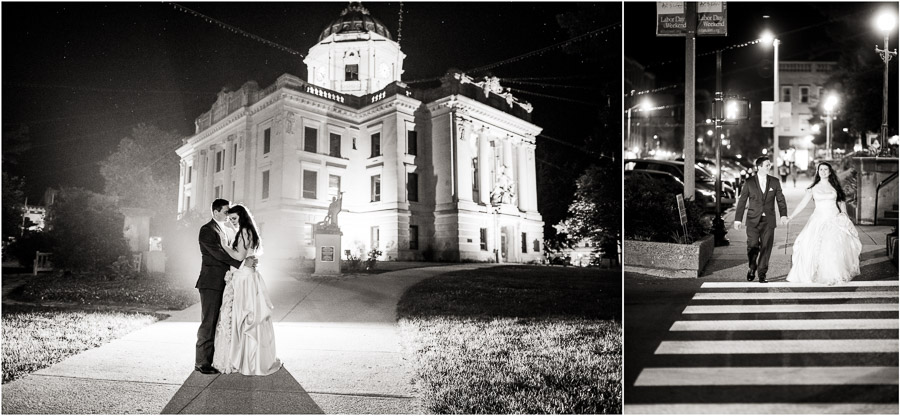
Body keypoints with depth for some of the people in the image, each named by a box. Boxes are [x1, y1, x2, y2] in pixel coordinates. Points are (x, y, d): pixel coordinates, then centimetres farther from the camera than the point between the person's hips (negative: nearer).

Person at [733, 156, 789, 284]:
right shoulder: (749, 182, 2)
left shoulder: (775, 181, 6)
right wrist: (738, 219, -1)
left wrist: (783, 215, -12)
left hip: (768, 220, 1)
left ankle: (762, 274, 10)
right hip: (753, 220, -1)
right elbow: (742, 201, 3)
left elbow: (780, 199, 4)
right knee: (753, 246, -6)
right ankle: (752, 268, 21)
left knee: (766, 248, 0)